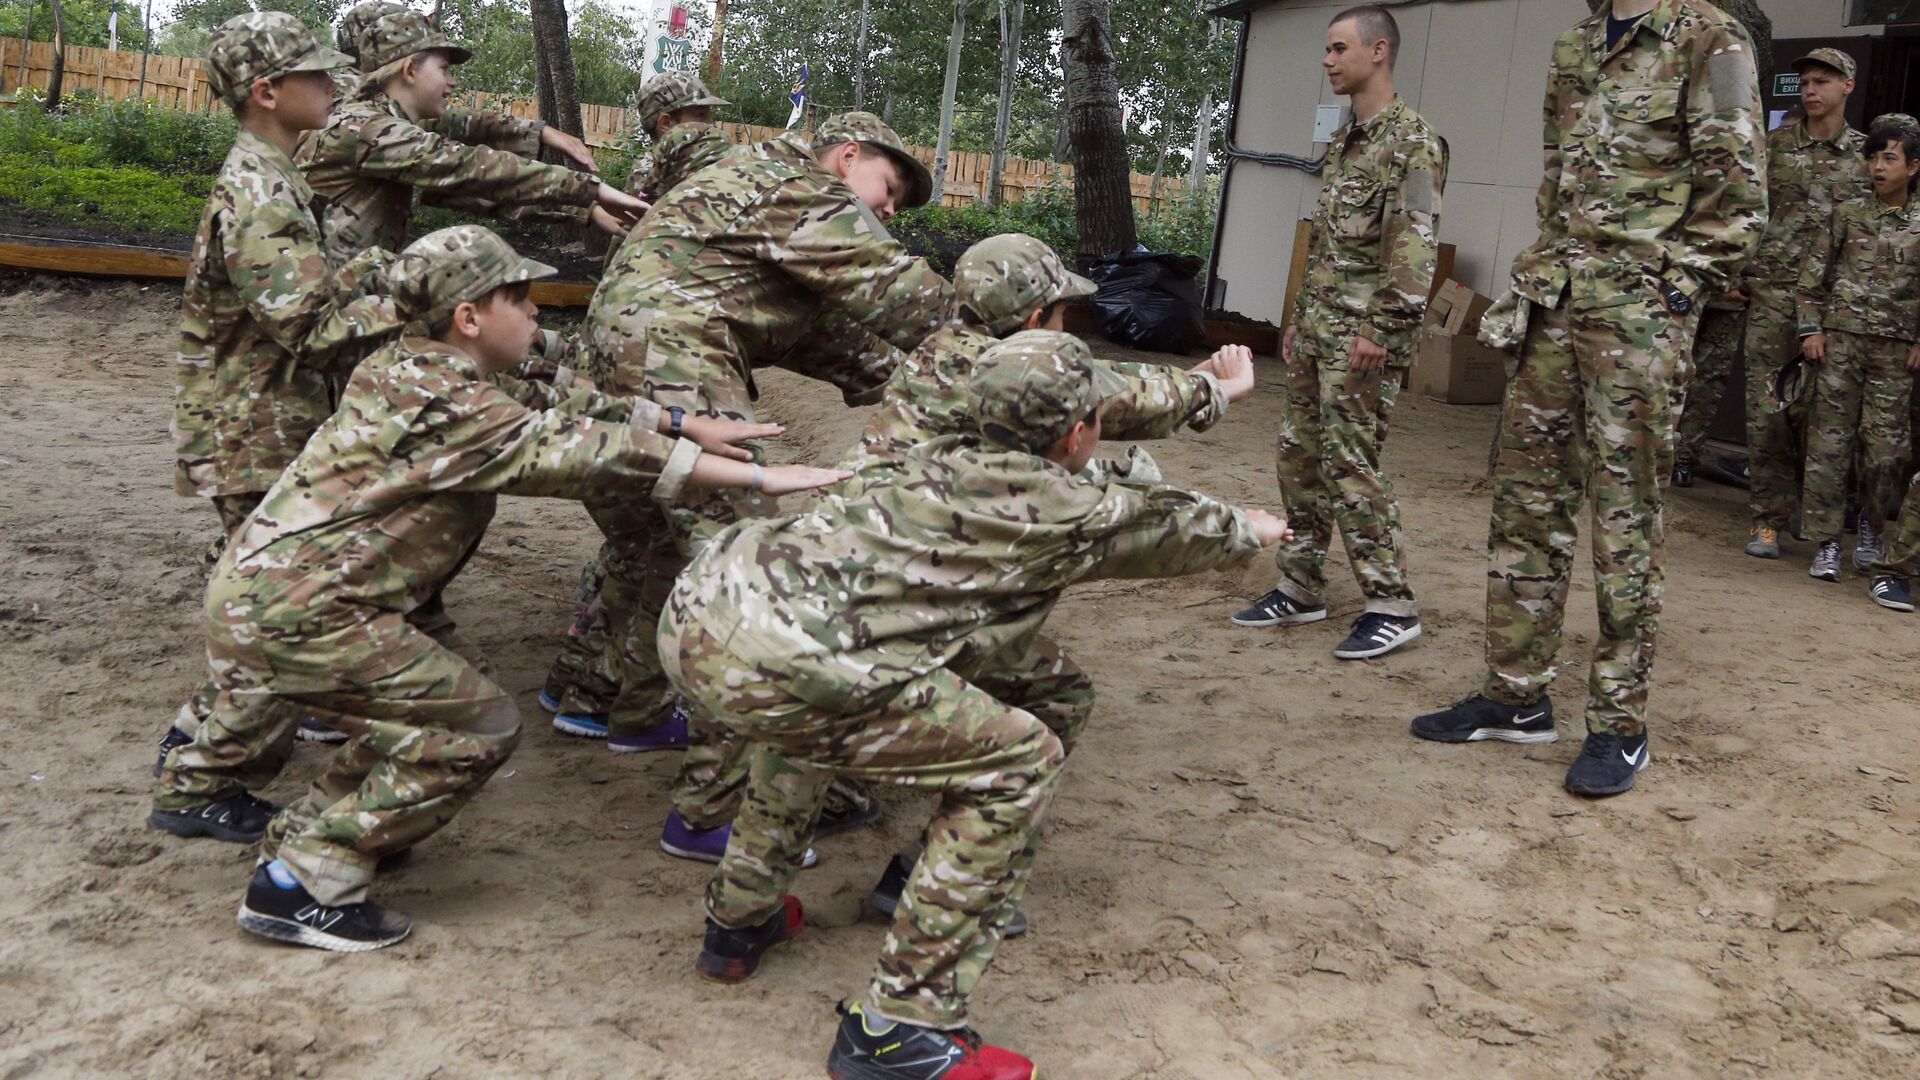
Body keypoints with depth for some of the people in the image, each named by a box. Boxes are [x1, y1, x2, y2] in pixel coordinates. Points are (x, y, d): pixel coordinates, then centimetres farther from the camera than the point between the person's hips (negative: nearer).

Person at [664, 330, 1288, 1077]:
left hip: (695, 605, 9)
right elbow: (1174, 527, 26)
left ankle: (741, 920, 45)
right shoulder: (1070, 514, 5)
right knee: (1019, 763, 2)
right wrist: (1250, 530, 47)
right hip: (769, 665, -9)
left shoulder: (946, 460, 24)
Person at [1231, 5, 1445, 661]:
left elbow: (1414, 246, -18)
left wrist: (1383, 329, -23)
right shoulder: (1343, 140, 17)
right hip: (1317, 327, 9)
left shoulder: (1412, 141, -10)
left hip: (1362, 335, -9)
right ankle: (1300, 590, 20)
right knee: (1300, 457, 10)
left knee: (1350, 466, -9)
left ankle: (1393, 607, 0)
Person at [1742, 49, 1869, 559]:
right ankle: (1767, 519, 5)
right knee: (1766, 407, -2)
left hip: (1832, 300, 0)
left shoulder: (1865, 154, 8)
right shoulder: (1774, 144, 8)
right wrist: (1734, 270, 3)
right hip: (1771, 290, 0)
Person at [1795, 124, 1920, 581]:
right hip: (1841, 337, 0)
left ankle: (1871, 527, 21)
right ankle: (1827, 542, 4)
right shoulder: (1847, 214, 6)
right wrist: (1810, 328, 0)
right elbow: (1814, 274, 7)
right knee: (1829, 438, -1)